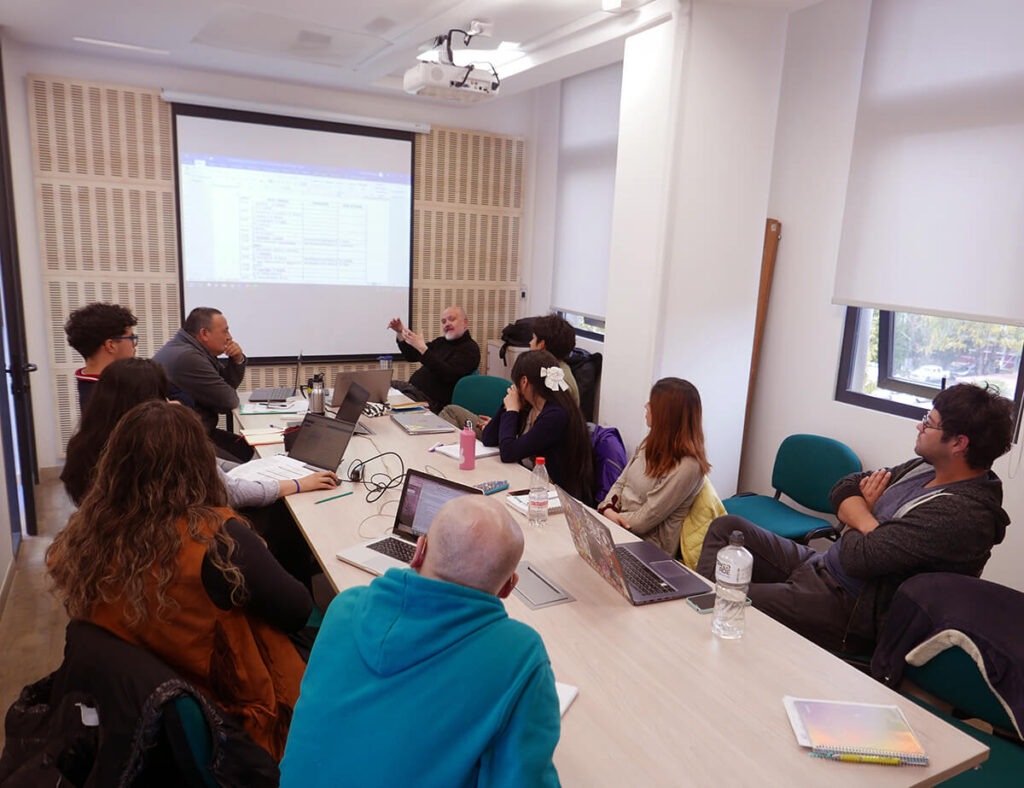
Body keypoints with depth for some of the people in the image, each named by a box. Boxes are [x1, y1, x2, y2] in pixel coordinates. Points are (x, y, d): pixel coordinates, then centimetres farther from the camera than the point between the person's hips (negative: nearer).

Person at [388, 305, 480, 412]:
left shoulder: (470, 348, -9)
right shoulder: (441, 342, 15)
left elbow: (448, 375, -25)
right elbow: (410, 356, 23)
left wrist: (422, 348, -28)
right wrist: (400, 333, 7)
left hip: (429, 399, -8)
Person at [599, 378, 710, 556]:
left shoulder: (687, 466, -21)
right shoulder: (651, 444, 7)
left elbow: (646, 519, -18)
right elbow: (621, 483, 11)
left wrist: (614, 519, -10)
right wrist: (607, 509, -8)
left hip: (649, 545, -8)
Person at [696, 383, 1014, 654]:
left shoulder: (963, 514, -24)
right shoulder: (925, 467, 5)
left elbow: (859, 558, -27)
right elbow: (844, 488, 11)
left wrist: (860, 516, -6)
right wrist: (867, 518, -10)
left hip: (845, 607, -9)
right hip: (818, 565, 10)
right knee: (726, 527, 4)